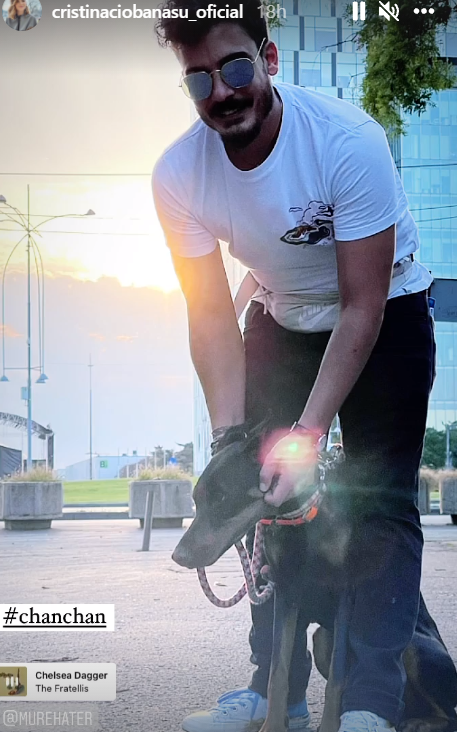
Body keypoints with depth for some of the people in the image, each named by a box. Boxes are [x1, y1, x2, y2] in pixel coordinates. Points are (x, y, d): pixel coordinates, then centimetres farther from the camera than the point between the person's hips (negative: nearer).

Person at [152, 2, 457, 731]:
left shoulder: (348, 141, -33)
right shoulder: (179, 176, -20)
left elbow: (362, 307, -29)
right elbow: (212, 317, -14)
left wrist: (308, 435, -33)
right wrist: (228, 436, -25)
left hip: (385, 315, -4)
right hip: (282, 322, 4)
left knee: (379, 502, -12)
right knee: (271, 497, 1)